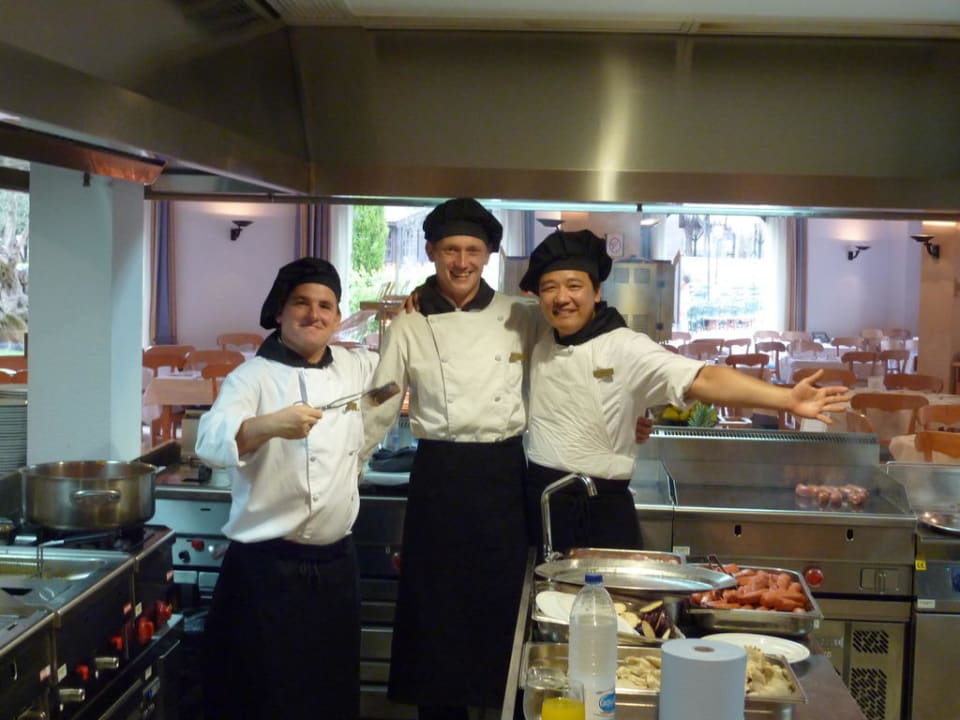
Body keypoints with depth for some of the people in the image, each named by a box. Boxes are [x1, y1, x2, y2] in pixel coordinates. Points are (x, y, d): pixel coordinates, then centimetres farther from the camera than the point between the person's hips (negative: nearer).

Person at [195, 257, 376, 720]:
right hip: (268, 568, -6)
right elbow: (211, 442, -26)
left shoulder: (354, 367, 9)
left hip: (337, 563, 6)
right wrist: (268, 425, -43)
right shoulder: (253, 377, -9)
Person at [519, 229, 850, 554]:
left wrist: (787, 398, -35)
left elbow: (701, 379, -24)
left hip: (600, 511, -4)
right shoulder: (538, 344, 5)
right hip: (539, 503, 4)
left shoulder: (624, 348, -12)